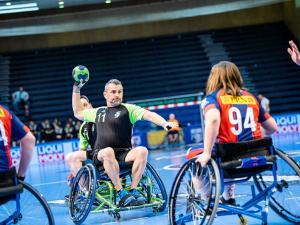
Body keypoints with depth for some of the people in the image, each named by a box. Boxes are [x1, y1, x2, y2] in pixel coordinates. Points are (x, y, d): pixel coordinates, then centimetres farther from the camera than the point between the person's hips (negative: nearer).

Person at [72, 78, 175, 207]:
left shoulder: (128, 109, 8)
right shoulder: (98, 112, 21)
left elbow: (148, 114, -8)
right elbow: (78, 113, 35)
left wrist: (164, 123, -27)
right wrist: (76, 89, 33)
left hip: (124, 154, -1)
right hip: (100, 155, 1)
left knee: (142, 151, -31)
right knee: (108, 152, -36)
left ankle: (133, 189, -25)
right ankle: (121, 193, -32)